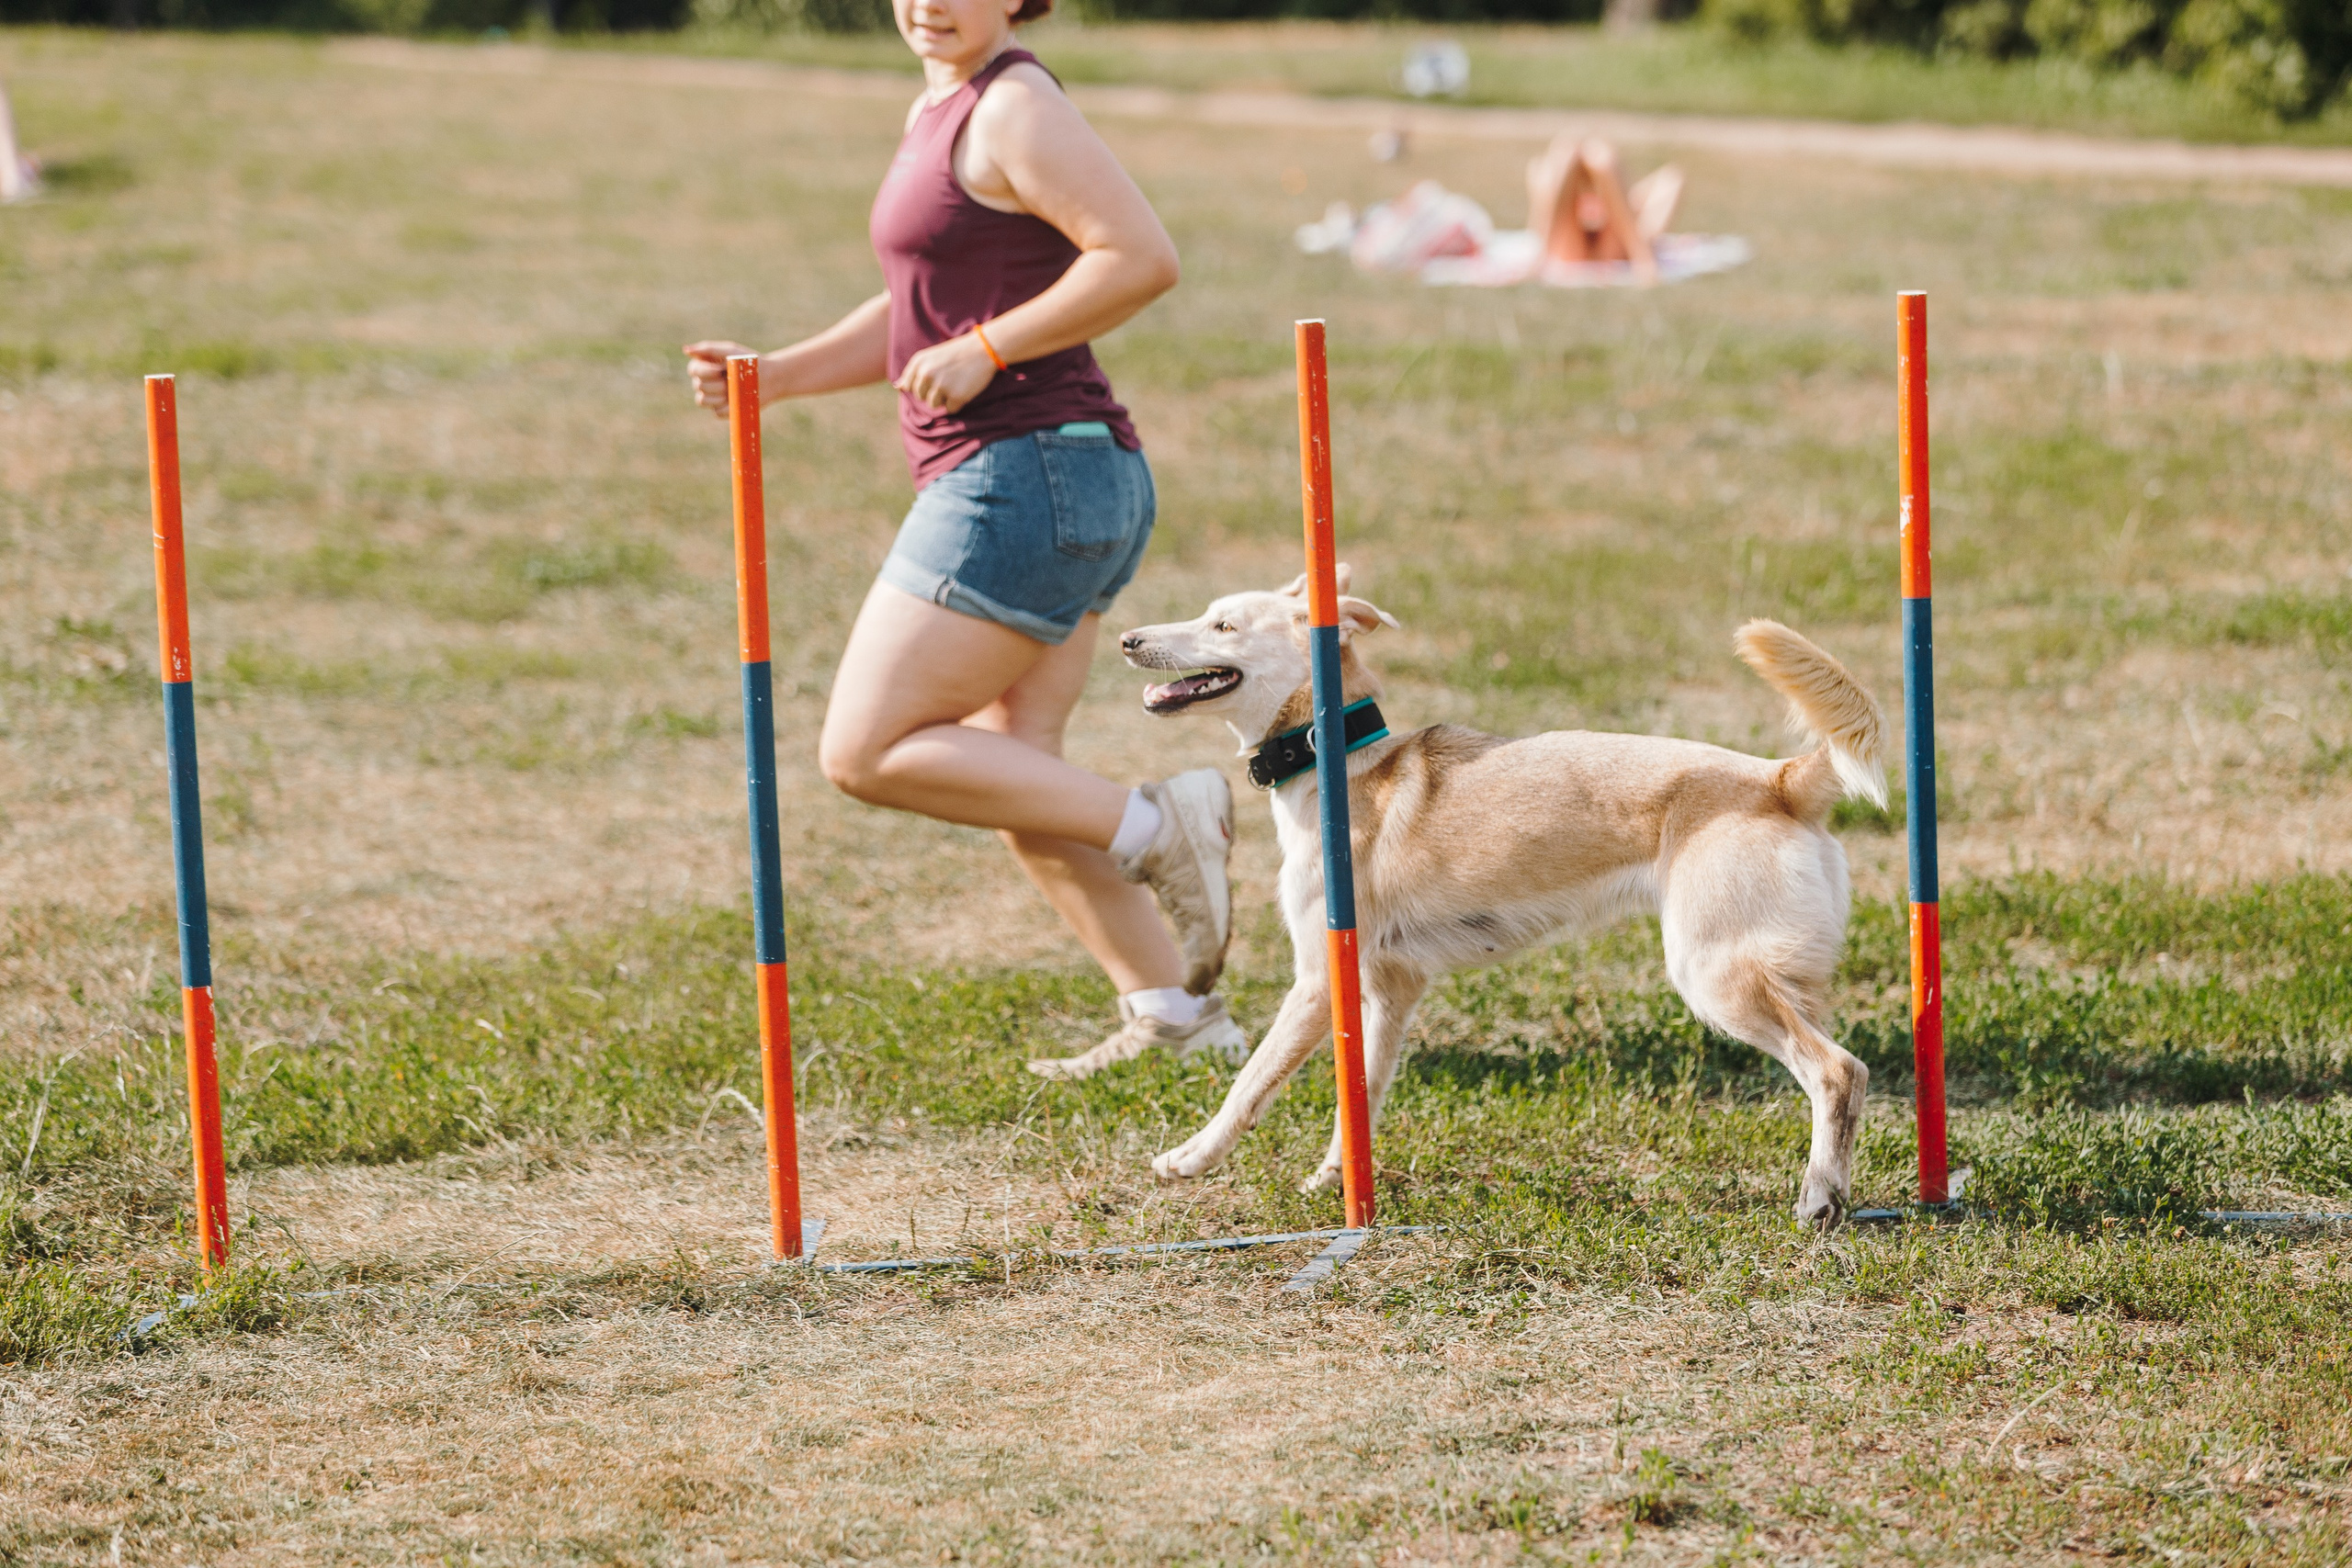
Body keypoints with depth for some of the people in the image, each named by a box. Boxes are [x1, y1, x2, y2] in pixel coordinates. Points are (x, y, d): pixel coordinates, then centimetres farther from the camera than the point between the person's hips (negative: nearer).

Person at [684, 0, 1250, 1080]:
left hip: (1025, 470, -10)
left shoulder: (1014, 110, -11)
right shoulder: (934, 117, 19)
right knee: (1010, 776, 15)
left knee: (867, 753, -8)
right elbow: (921, 312, 26)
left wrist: (984, 351, -18)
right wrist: (772, 377, 13)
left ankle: (1156, 829, -10)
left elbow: (1143, 258, -20)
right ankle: (1174, 1011, 16)